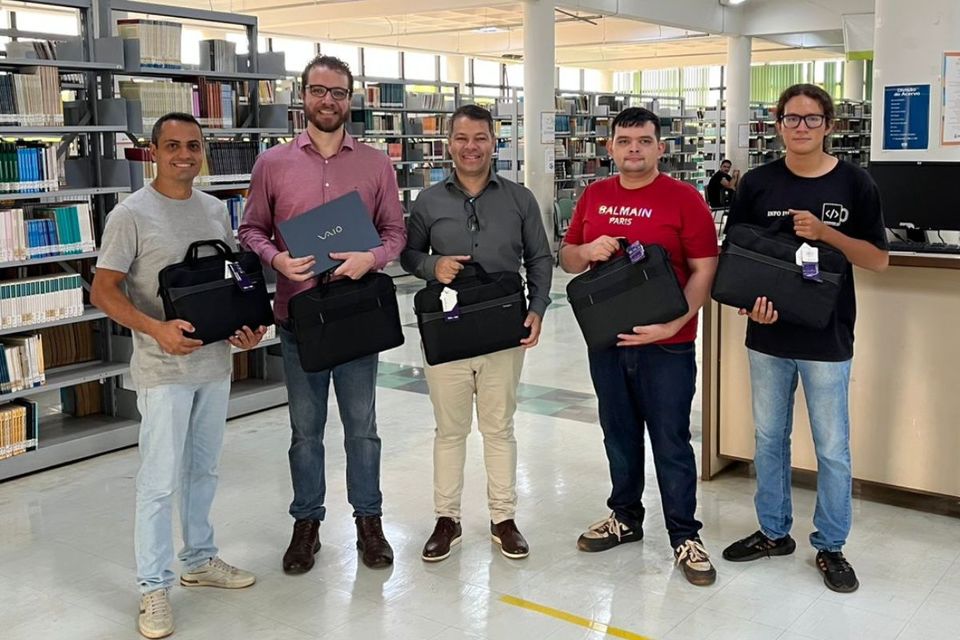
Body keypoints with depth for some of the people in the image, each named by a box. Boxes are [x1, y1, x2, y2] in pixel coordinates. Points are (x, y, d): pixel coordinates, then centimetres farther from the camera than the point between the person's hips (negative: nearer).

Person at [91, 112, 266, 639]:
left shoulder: (215, 210, 8)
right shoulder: (131, 214, -10)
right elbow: (103, 290, -12)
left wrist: (247, 324, -2)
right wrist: (156, 329, -26)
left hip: (215, 362, 6)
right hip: (163, 369, -6)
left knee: (203, 469, 18)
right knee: (160, 481, -1)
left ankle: (199, 559, 34)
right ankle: (153, 587, 12)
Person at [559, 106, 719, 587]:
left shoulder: (683, 199, -7)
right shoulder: (594, 196, 8)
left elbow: (704, 270, -10)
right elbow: (567, 259, 14)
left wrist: (672, 324, -21)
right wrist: (587, 251, -10)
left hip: (666, 344, -4)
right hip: (606, 340, 5)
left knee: (671, 442, 3)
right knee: (619, 435, 17)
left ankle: (684, 536, 17)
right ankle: (625, 517, 34)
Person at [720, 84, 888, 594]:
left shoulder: (854, 183, -3)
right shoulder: (757, 183, 1)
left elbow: (878, 260, -1)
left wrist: (825, 232, -17)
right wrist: (750, 298, -13)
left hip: (827, 339, -2)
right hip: (768, 336, 2)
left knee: (832, 449, 6)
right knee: (769, 439, 14)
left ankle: (830, 546, 23)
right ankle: (774, 532, 31)